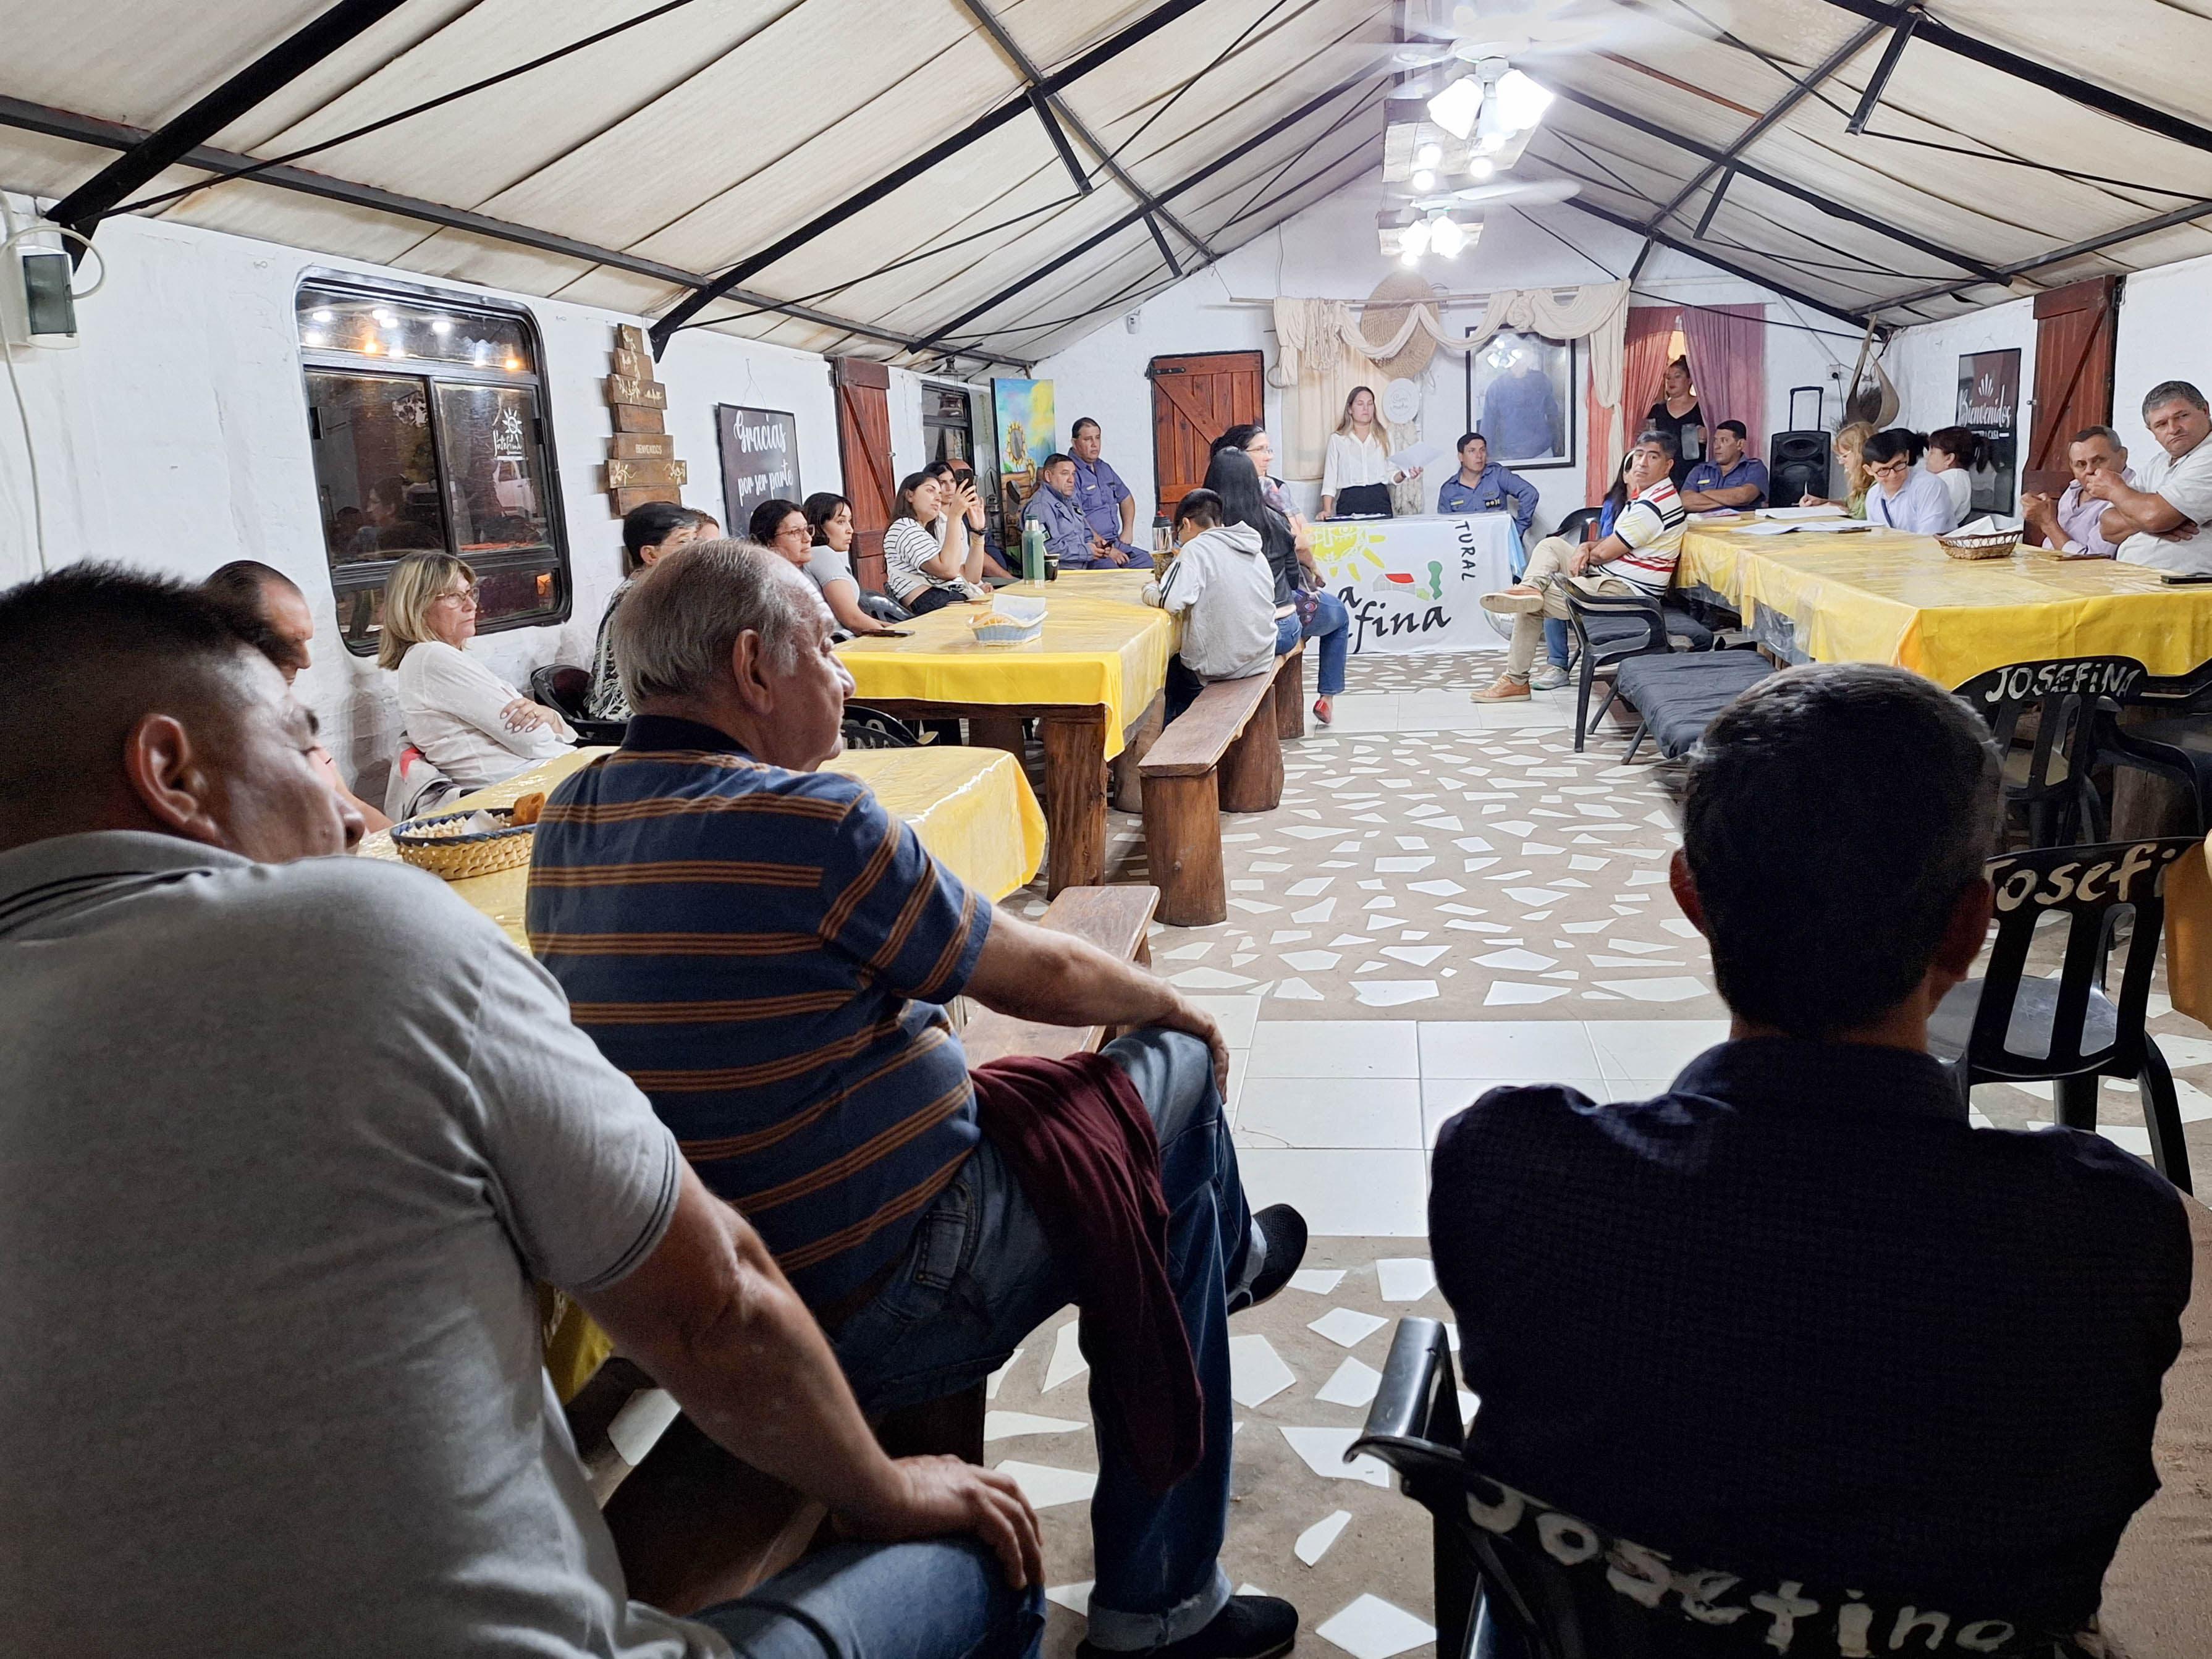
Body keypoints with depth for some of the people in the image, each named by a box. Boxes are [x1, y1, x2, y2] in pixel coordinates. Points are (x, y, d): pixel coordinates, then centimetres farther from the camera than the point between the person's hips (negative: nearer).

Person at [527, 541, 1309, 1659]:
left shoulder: (567, 821, 0)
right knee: (1175, 1064, 10)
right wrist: (1172, 1003, 7)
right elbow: (1042, 976, -10)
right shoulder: (806, 819, -23)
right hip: (889, 1311, -8)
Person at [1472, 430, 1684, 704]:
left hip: (1622, 591, -11)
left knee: (1532, 606, -10)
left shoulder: (1653, 505, -21)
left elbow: (1605, 552, -19)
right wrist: (1585, 548, -4)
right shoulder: (1654, 494, 15)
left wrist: (1587, 551, 5)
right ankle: (1532, 587, -14)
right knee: (1550, 544, 11)